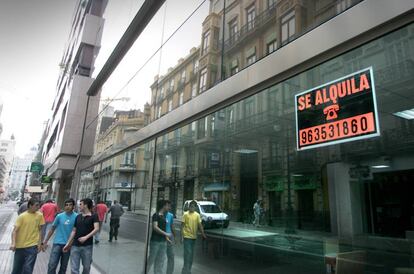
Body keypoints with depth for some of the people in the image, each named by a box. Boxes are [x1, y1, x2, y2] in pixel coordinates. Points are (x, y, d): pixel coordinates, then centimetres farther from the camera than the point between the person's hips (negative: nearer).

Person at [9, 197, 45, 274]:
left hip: (32, 246, 0)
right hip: (20, 246, 0)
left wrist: (40, 243, 1)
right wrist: (13, 243, -24)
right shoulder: (22, 216, -8)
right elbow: (15, 231, -11)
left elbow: (39, 230, 5)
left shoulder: (39, 215, -1)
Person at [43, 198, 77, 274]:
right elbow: (52, 229, 8)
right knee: (52, 265, -6)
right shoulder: (59, 216, -2)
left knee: (63, 267, 13)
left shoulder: (76, 217, -7)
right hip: (57, 243, 0)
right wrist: (45, 242, 8)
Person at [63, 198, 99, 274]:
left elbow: (96, 229, -17)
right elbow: (74, 231, 14)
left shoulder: (94, 216, -5)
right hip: (75, 246, 4)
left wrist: (86, 237, -26)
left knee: (86, 267, 10)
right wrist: (68, 244, 11)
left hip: (87, 246, -4)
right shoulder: (78, 217, 10)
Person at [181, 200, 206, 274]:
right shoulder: (185, 214, -7)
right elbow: (182, 225, -6)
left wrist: (203, 234, -8)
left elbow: (200, 225, 2)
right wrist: (182, 236, -9)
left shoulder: (197, 215, 4)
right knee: (188, 253, -7)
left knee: (191, 253, 12)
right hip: (187, 236, -4)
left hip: (194, 237, 5)